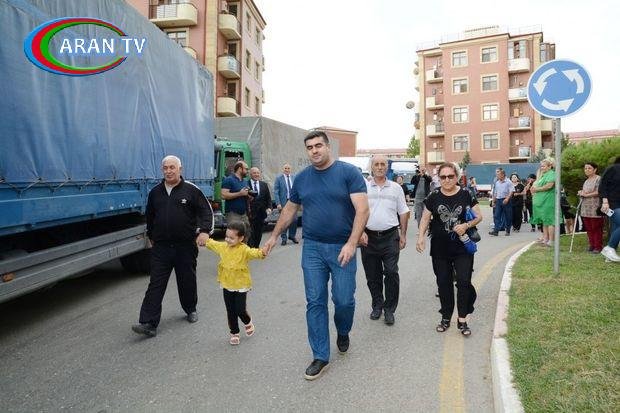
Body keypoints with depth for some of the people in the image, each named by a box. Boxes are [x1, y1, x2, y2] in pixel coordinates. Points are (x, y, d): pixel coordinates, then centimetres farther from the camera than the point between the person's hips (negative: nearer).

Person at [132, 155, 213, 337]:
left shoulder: (191, 190, -3)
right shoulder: (155, 192, 9)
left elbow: (206, 211, -3)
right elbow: (150, 216, 22)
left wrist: (204, 231, -16)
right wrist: (151, 236, 23)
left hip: (186, 246, -2)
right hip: (161, 247, 2)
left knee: (187, 281, 12)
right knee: (156, 284, -2)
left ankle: (191, 310, 36)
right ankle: (149, 323, -3)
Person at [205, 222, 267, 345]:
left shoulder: (244, 250, -20)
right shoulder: (223, 246, -2)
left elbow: (253, 252, -39)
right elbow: (211, 243, 16)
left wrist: (261, 253, -59)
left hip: (241, 285, -5)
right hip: (227, 285, 5)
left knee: (240, 310, -1)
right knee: (230, 312, 11)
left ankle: (248, 322, 33)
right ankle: (234, 333, 29)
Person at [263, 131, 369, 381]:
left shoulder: (348, 173, -7)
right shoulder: (302, 178, 7)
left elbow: (362, 210, -14)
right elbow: (290, 209, 19)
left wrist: (351, 243, -22)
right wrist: (274, 235, 20)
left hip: (342, 248, -3)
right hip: (312, 248, 3)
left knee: (344, 300, 1)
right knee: (315, 302, 4)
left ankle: (343, 333, 36)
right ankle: (320, 357, 17)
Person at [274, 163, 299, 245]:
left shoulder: (294, 177, 7)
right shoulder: (279, 178, -2)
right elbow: (276, 192, -4)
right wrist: (278, 203, -11)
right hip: (283, 202, -2)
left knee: (294, 220, 1)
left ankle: (292, 236, 19)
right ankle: (284, 238, 15)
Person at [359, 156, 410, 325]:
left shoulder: (395, 188, 8)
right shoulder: (364, 188, 5)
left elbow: (403, 213, 11)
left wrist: (403, 235, 7)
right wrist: (361, 232, -8)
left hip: (390, 237, 0)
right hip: (369, 237, 1)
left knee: (391, 273, -6)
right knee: (372, 275, 9)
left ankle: (389, 309, 7)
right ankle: (377, 305, 26)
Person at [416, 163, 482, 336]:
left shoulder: (466, 195, -2)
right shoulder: (433, 197, 1)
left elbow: (479, 216, 3)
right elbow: (425, 218, 5)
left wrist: (466, 225, -16)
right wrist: (421, 236, -10)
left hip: (463, 247, -1)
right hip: (440, 249, 1)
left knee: (464, 282, -4)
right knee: (443, 283, 8)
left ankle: (462, 320, 8)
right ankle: (446, 318, 22)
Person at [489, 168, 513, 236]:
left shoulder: (508, 182, -4)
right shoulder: (496, 183, 12)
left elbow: (511, 191, -9)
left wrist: (507, 198, -21)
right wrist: (493, 201, 16)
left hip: (506, 200, -5)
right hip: (498, 200, 5)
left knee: (508, 216, 4)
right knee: (496, 216, -4)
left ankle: (508, 231, 13)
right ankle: (496, 230, -8)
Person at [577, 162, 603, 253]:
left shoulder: (598, 179, -6)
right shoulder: (586, 181, 18)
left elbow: (598, 192, -15)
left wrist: (586, 194, -12)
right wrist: (581, 193, 9)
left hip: (595, 209, -7)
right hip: (585, 209, 7)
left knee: (596, 228, -3)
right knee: (589, 228, 8)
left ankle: (598, 247, 2)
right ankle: (592, 245, 17)